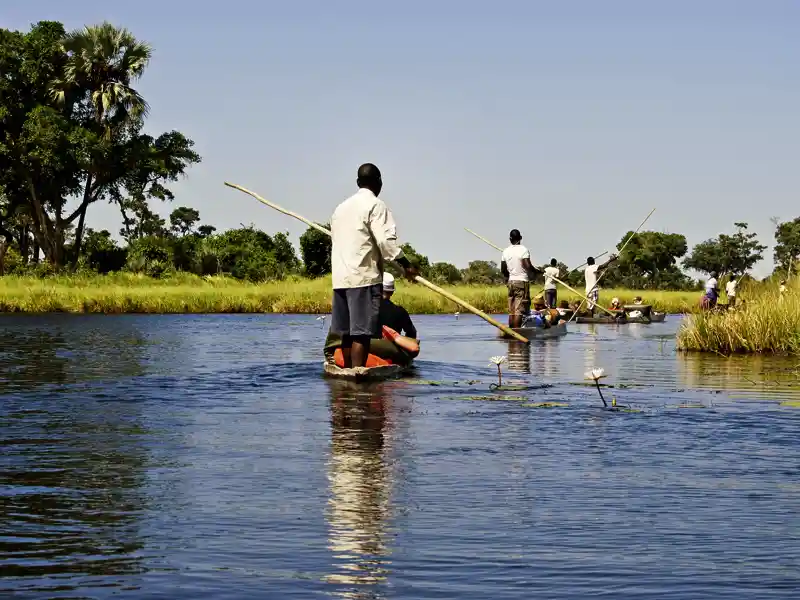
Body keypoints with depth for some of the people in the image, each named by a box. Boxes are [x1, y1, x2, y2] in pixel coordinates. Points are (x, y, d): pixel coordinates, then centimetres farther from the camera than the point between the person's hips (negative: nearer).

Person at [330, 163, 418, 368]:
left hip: (340, 277, 8)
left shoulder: (341, 207, 20)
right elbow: (385, 240, -15)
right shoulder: (375, 205, -5)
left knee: (347, 332, 13)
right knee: (362, 333, -10)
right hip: (364, 276, -8)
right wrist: (405, 264, -12)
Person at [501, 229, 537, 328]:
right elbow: (528, 266, -18)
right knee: (519, 310, -8)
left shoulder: (506, 251, 8)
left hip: (510, 282, 6)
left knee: (511, 310, 9)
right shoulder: (523, 249, -9)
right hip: (522, 282, -6)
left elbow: (503, 269, 12)